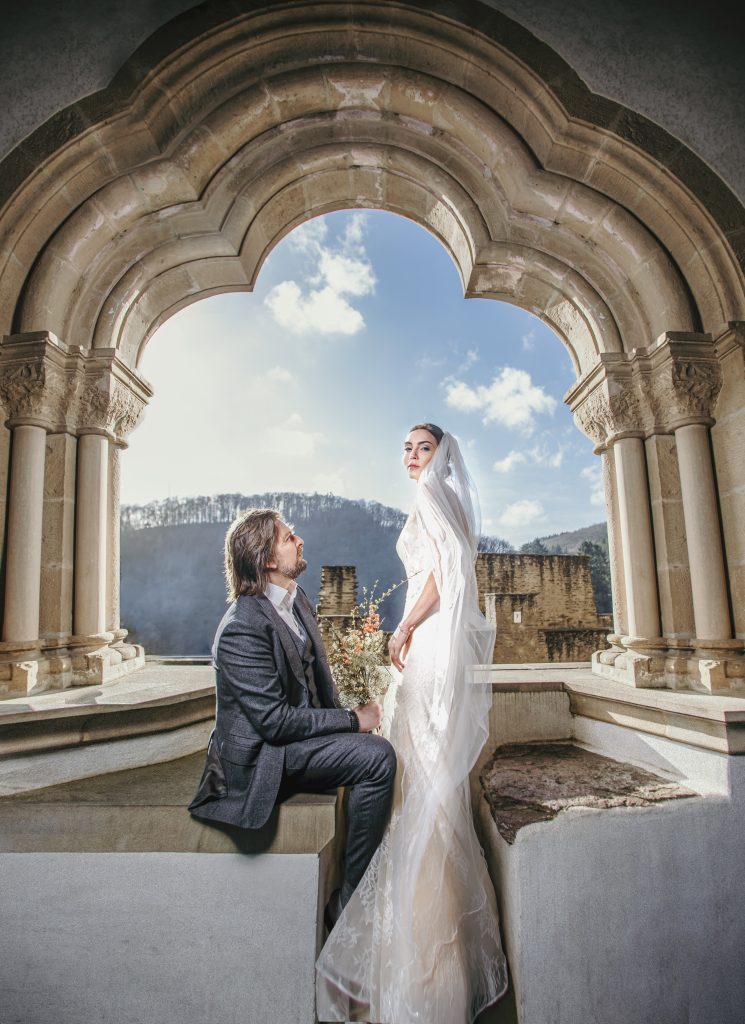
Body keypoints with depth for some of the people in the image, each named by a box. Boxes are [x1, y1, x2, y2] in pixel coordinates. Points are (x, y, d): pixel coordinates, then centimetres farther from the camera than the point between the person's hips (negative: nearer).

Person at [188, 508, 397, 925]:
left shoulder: (297, 600, 6)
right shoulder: (243, 628, -23)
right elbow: (274, 721, -24)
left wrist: (348, 715, -3)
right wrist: (352, 721, -17)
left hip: (303, 736, 9)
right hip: (260, 757, -9)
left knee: (380, 751, -2)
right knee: (377, 755, -22)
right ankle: (350, 902, -7)